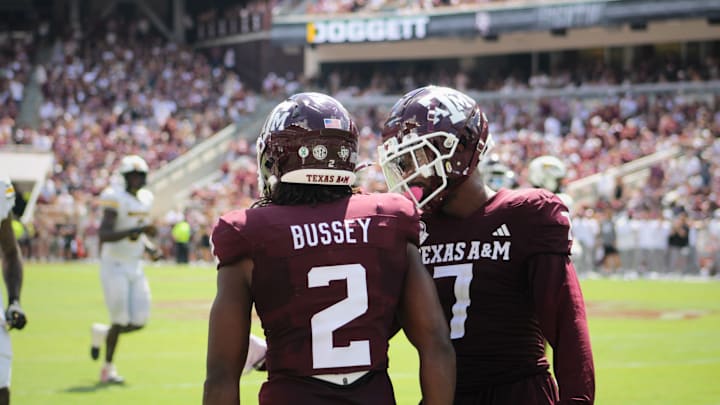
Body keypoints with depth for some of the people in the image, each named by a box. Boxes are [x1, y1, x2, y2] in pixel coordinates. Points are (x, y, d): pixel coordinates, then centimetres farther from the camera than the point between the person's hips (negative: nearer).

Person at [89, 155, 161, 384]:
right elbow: (104, 235, -25)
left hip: (135, 267, 7)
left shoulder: (144, 199, 10)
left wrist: (150, 248, 4)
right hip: (114, 267, -7)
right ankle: (108, 369, 13)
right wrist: (137, 230, -33)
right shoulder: (116, 199, -15)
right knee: (121, 321, -6)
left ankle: (101, 333, 29)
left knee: (139, 321, 1)